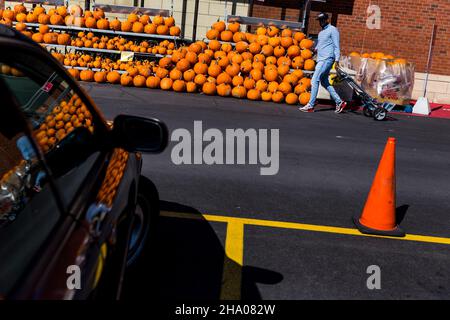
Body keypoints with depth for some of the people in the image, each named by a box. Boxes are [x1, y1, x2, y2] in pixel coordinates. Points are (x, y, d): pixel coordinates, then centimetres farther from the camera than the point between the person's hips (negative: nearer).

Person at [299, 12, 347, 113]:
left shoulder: (332, 30, -3)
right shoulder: (321, 32, 23)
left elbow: (336, 45, -9)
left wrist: (337, 59, -19)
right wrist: (316, 48, 4)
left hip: (327, 59, -9)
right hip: (321, 59, 9)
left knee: (315, 80, -15)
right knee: (324, 82, 10)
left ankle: (310, 105, -15)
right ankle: (339, 102, 16)